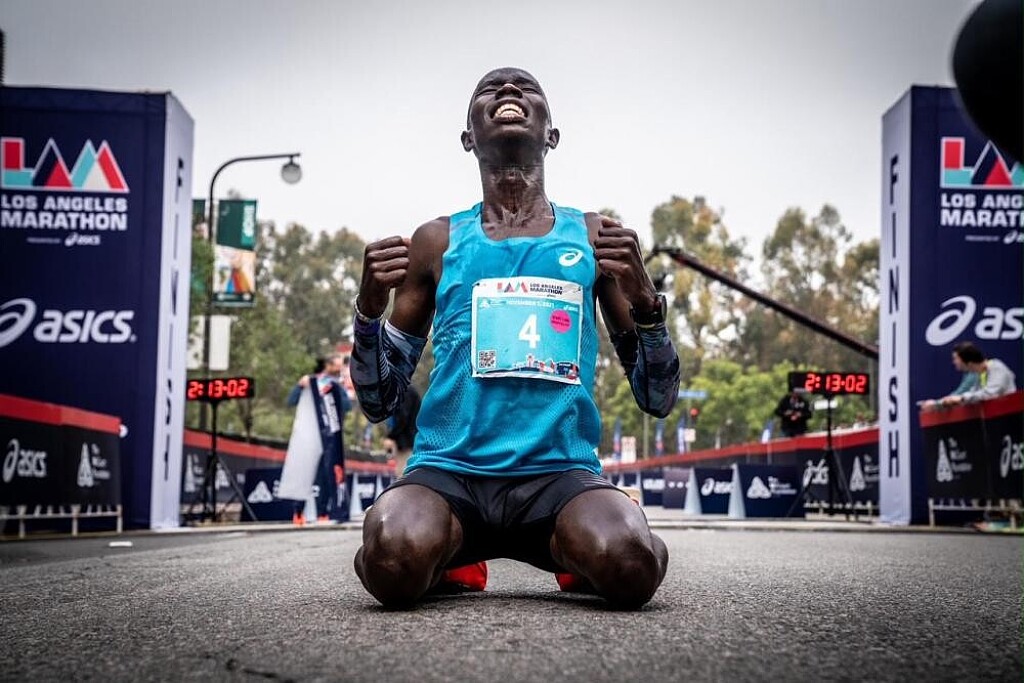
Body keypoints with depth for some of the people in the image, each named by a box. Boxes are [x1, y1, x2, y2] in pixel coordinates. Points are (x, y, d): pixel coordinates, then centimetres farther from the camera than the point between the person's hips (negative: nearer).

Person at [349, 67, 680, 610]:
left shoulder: (594, 238, 14)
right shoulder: (437, 242, 13)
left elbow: (658, 400, 12)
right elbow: (379, 403, 13)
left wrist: (644, 300, -7)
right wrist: (369, 307, -5)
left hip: (560, 473, 0)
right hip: (449, 469, 0)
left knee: (630, 566, -32)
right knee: (393, 563, -33)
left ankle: (581, 550, 5)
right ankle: (446, 556, 4)